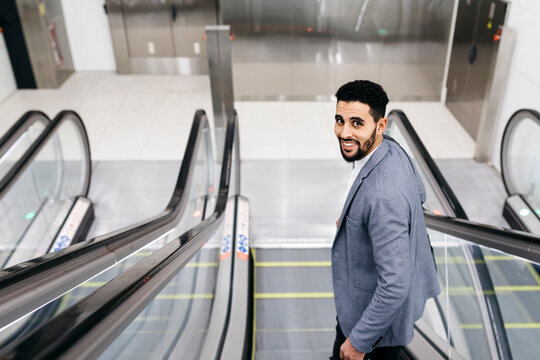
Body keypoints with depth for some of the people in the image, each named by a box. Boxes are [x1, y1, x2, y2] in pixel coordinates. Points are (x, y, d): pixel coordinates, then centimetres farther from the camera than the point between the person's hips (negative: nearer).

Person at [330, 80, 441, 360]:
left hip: (383, 308, -9)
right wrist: (353, 217, 14)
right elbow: (419, 194, 12)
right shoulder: (391, 149, -9)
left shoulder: (383, 195, -39)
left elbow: (395, 284, -34)